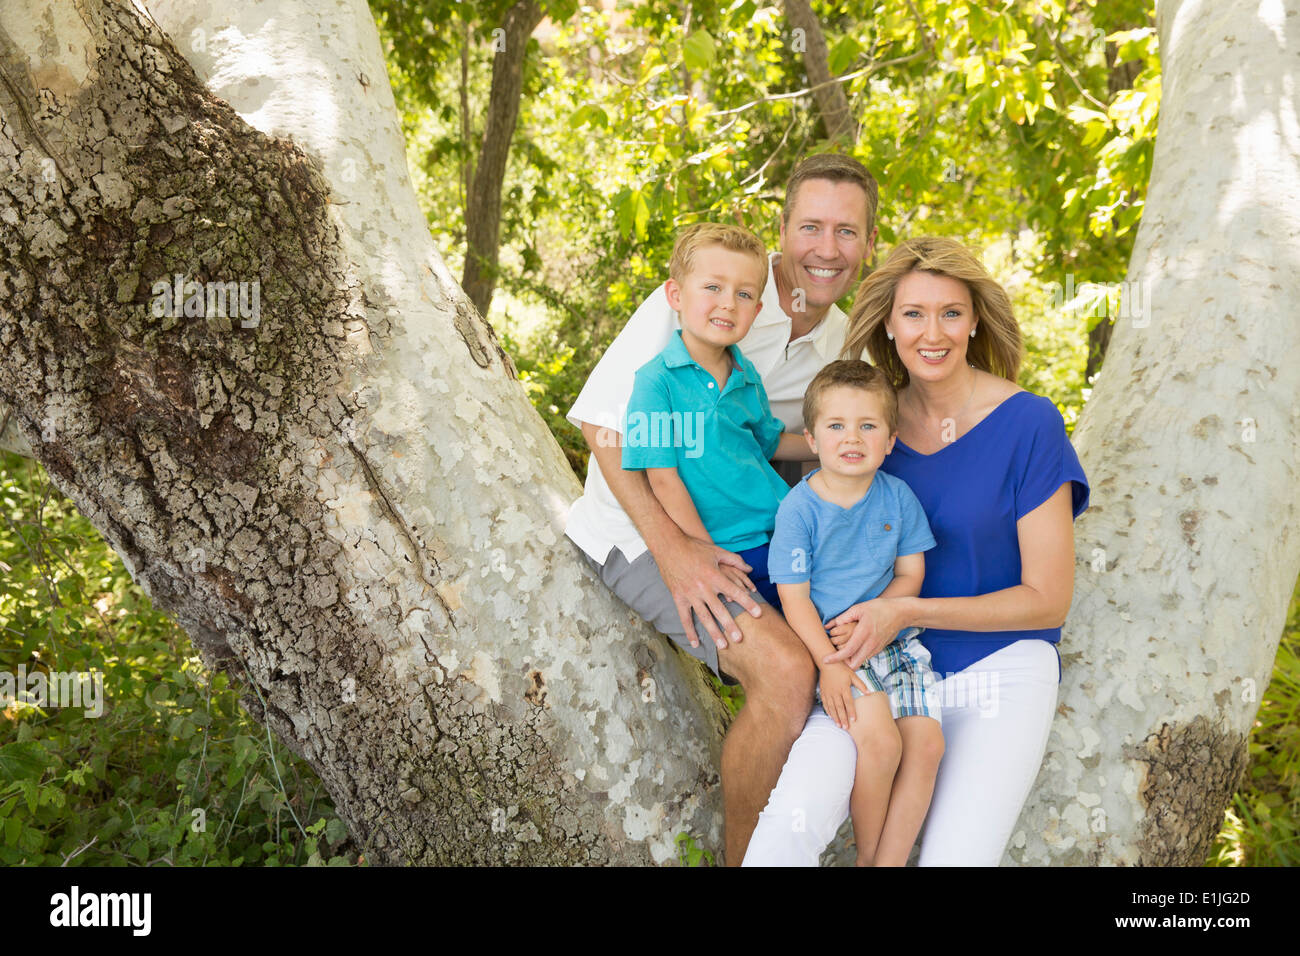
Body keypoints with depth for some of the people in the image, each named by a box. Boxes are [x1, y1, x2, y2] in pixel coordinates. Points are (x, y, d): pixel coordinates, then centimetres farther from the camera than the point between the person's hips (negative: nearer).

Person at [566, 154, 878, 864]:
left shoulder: (845, 345, 6)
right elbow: (600, 420, -16)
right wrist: (672, 547, -26)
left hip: (734, 539, 7)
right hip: (642, 531, -7)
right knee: (786, 669, -26)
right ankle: (743, 857, -6)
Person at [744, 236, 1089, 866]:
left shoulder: (1027, 424, -7)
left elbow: (1047, 599, -6)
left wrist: (907, 611, -16)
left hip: (998, 664, -2)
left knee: (954, 856, -21)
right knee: (788, 827, -24)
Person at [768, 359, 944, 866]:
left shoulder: (897, 496, 2)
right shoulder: (799, 508, -9)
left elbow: (910, 574, 5)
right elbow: (794, 597, -9)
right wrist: (829, 661, -21)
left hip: (893, 638, 5)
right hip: (826, 641, -4)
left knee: (927, 743, -12)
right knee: (880, 742, -23)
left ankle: (890, 860, 1)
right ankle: (867, 855, 2)